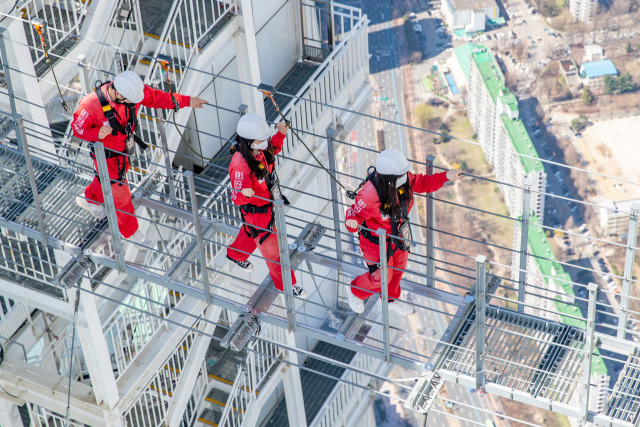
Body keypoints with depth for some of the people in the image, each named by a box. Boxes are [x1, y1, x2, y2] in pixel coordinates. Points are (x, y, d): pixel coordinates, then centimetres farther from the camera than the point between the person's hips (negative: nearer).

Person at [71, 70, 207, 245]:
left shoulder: (133, 90, -23)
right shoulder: (91, 106, -37)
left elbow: (156, 97, -9)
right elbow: (77, 129, -23)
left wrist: (187, 101, -11)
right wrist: (97, 134, -43)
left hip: (125, 149, 6)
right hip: (107, 155, -6)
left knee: (106, 179, 33)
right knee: (120, 193, 9)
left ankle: (90, 199, 65)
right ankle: (130, 232, 33)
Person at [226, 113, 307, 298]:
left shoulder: (259, 148, -14)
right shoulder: (240, 165, -38)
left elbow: (272, 150, 11)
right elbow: (237, 196, -33)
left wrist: (280, 134, -6)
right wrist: (244, 193, -56)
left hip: (269, 202, 8)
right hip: (256, 211, -8)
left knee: (250, 232, 35)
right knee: (272, 249, 10)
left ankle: (235, 254, 64)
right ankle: (285, 284, 30)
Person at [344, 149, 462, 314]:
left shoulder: (404, 179, -20)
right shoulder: (369, 195, -40)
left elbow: (423, 183, -1)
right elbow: (355, 212, -30)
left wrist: (446, 176, -11)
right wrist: (352, 222, -54)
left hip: (398, 237, 7)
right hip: (377, 243, -7)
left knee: (398, 270, 28)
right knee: (382, 277, 13)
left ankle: (390, 299, 60)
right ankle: (356, 292, 48)